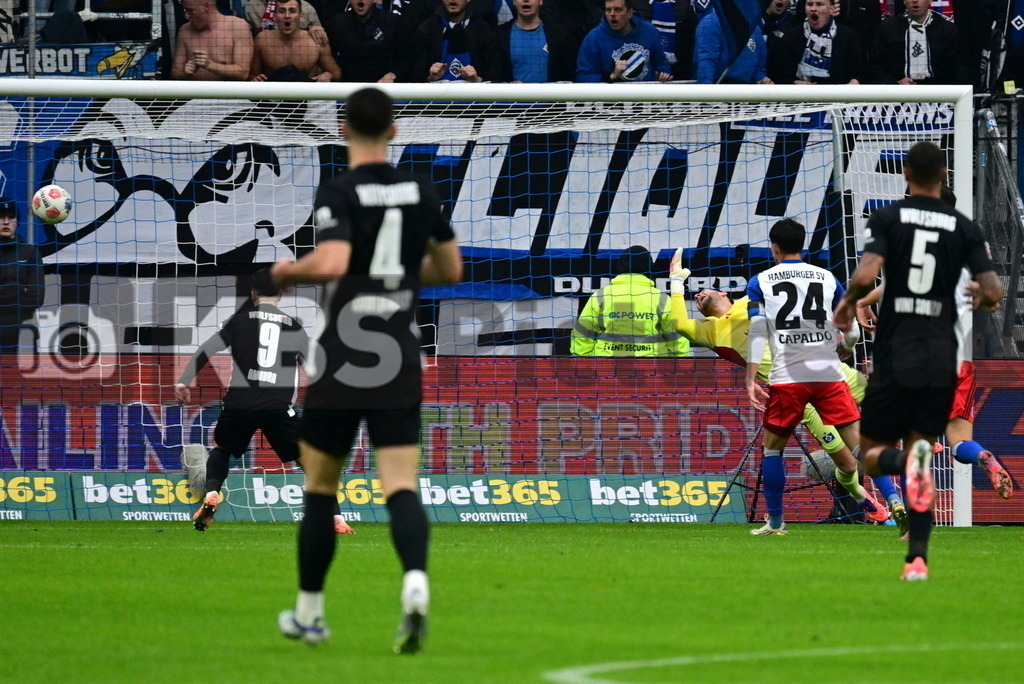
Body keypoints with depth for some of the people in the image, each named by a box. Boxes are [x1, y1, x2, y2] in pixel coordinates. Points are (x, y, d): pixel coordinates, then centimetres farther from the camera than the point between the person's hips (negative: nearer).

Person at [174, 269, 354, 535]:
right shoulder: (294, 328, 13)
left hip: (239, 403, 1)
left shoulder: (240, 321, 11)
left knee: (221, 449, 28)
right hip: (278, 406, -1)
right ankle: (335, 519, -6)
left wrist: (183, 381, 7)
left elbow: (205, 350, 4)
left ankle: (211, 496, 5)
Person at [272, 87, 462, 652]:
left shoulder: (338, 194, -9)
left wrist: (288, 271, -6)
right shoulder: (421, 193, 6)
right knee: (401, 487, -4)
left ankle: (308, 613, 22)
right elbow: (449, 270, 16)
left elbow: (331, 262, -25)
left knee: (320, 488, 13)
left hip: (342, 357, -3)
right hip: (400, 358, 3)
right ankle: (415, 582, -32)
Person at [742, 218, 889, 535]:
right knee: (858, 442, 1)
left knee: (772, 447, 13)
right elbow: (852, 334, 13)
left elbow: (757, 333, -3)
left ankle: (775, 521, 12)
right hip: (829, 374, 1)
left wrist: (751, 381, -4)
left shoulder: (760, 283, 5)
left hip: (787, 377, -1)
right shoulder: (827, 278, 10)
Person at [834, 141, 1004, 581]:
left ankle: (906, 460, -28)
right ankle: (917, 558, -1)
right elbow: (992, 292, -5)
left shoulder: (887, 219, -3)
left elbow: (866, 275, -17)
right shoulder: (964, 228, 3)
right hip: (941, 356, 2)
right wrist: (981, 301, 19)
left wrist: (849, 302, 4)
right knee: (922, 441, 13)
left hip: (895, 355, -2)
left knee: (872, 453, 10)